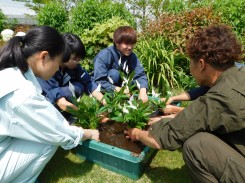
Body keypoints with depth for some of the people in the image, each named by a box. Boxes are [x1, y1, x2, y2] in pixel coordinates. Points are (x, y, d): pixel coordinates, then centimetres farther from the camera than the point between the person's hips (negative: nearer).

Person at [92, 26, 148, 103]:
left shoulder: (132, 56, -10)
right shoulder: (105, 55, -25)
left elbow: (140, 75, -17)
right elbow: (98, 81, -30)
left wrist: (143, 91, -36)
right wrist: (118, 90, -40)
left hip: (121, 86, 5)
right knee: (114, 73, -31)